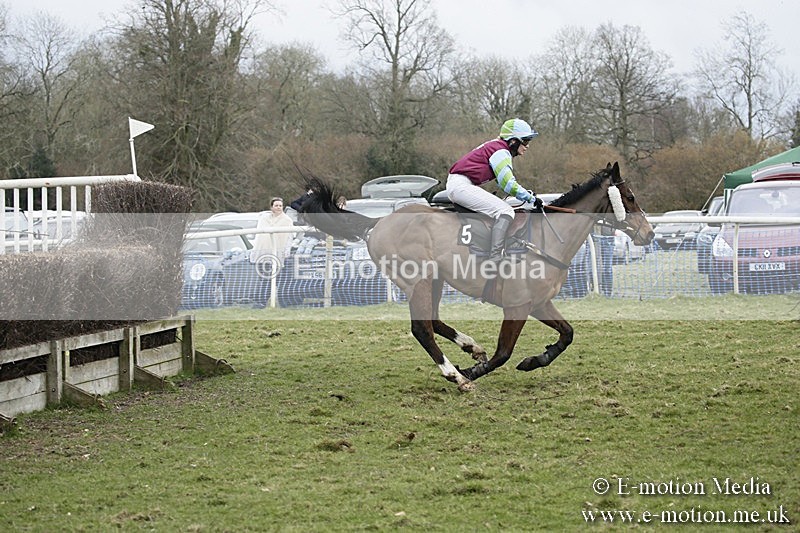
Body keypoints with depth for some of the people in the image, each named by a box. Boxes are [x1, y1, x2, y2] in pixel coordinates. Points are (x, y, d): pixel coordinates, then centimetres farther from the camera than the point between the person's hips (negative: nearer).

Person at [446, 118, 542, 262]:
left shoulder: (495, 146, 19)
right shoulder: (500, 151, -11)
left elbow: (504, 181, 23)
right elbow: (508, 185, -16)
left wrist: (527, 193, 13)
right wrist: (532, 199, -8)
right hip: (462, 186, -11)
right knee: (506, 211, -19)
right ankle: (495, 258, -27)